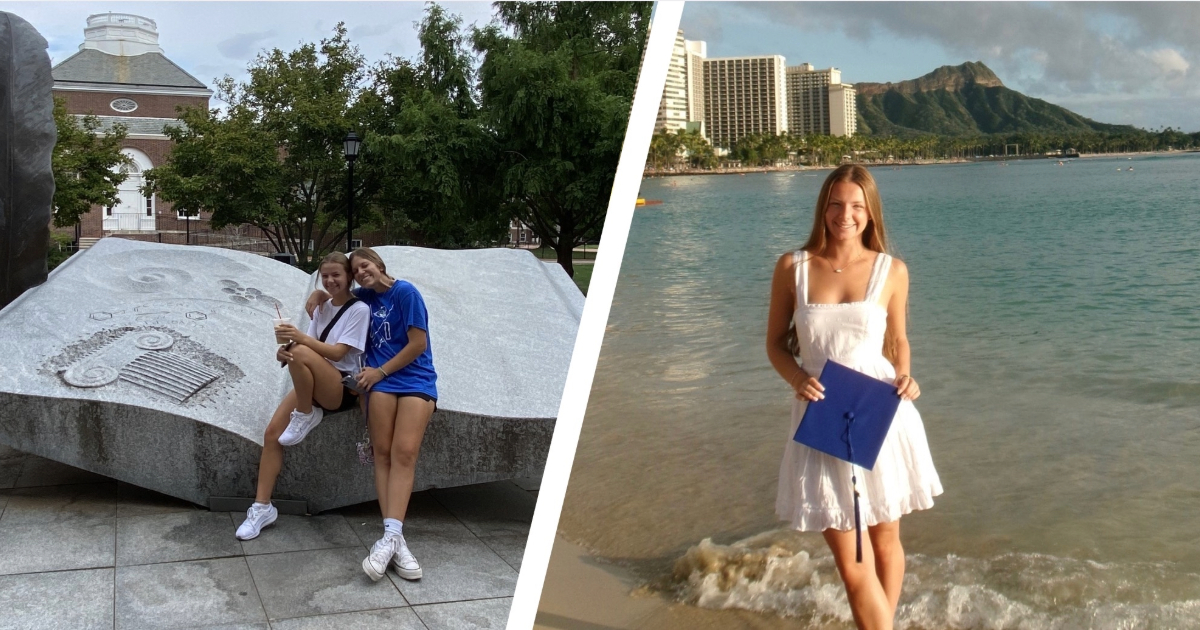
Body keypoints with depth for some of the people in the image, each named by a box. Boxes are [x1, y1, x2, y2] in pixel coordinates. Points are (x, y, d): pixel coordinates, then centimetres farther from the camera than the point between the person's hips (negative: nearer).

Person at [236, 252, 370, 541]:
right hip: (313, 385, 7)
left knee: (300, 354, -33)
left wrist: (300, 338, -28)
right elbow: (312, 346, 8)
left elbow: (338, 353, -17)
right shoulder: (321, 308, 14)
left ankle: (306, 416, -11)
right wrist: (285, 350, -15)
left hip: (343, 387, -7)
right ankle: (262, 507, -4)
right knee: (272, 433, -10)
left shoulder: (359, 310, -7)